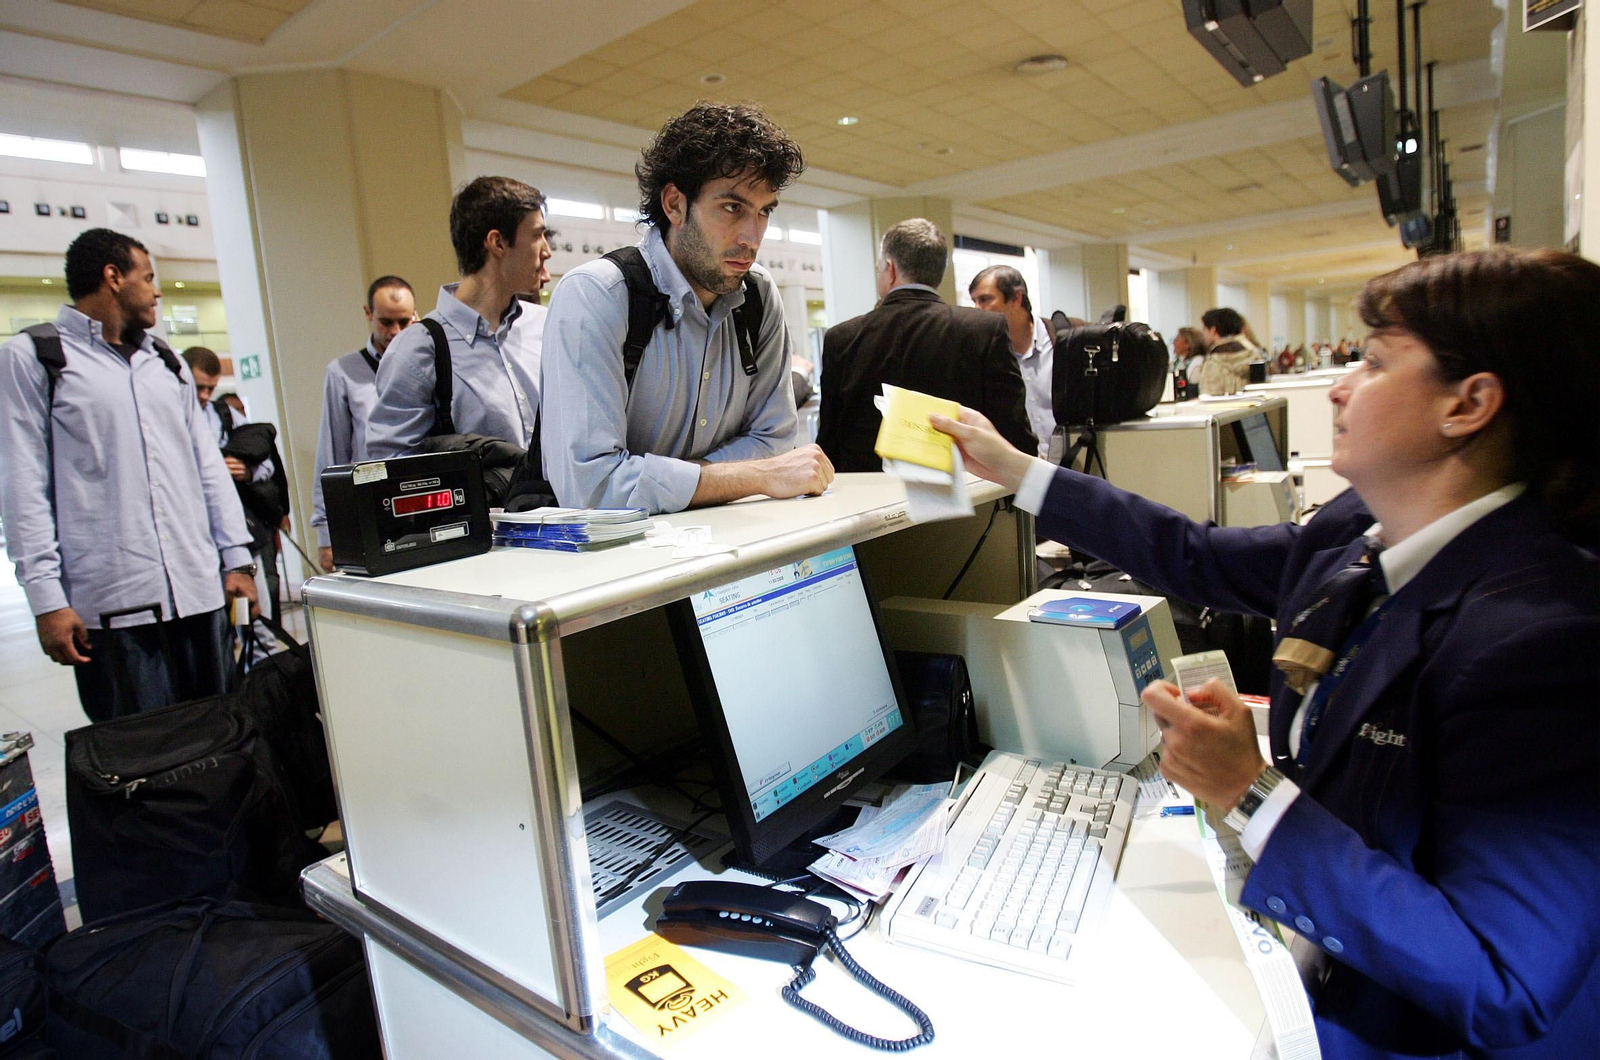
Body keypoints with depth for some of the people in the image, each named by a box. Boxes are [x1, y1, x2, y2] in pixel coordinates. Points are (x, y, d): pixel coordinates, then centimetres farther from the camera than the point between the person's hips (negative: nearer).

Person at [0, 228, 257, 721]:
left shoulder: (166, 361, 18)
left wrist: (236, 557, 10)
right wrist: (47, 599, -9)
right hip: (111, 603, -4)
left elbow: (209, 464, 16)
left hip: (197, 589, 5)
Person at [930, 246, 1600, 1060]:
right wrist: (1013, 468, 11)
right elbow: (1194, 556, 8)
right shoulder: (1357, 529, -6)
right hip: (1304, 928, 6)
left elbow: (1503, 993, -29)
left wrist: (1250, 792, -30)